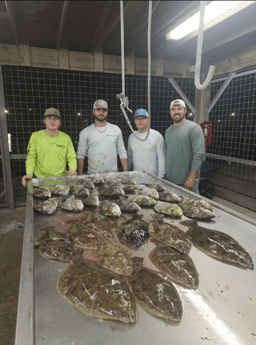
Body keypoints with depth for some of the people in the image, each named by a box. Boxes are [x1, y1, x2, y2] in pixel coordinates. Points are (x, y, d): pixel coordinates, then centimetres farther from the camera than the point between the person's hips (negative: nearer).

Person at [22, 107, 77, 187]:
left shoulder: (66, 137, 6)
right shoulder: (36, 136, 4)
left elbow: (72, 157, 7)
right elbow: (31, 157, 2)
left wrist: (72, 169, -13)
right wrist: (29, 173, -13)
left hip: (61, 179, 0)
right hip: (40, 179, 0)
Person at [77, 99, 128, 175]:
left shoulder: (116, 130, 8)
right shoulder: (85, 132, 4)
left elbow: (122, 153, 8)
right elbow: (80, 155, 4)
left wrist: (126, 172, 1)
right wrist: (80, 176, -4)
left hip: (113, 174, 1)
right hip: (93, 175, -1)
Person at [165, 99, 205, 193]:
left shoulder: (194, 128, -8)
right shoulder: (168, 131, 14)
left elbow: (199, 154, -15)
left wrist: (191, 178, -20)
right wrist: (164, 174, 13)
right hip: (169, 180, 6)